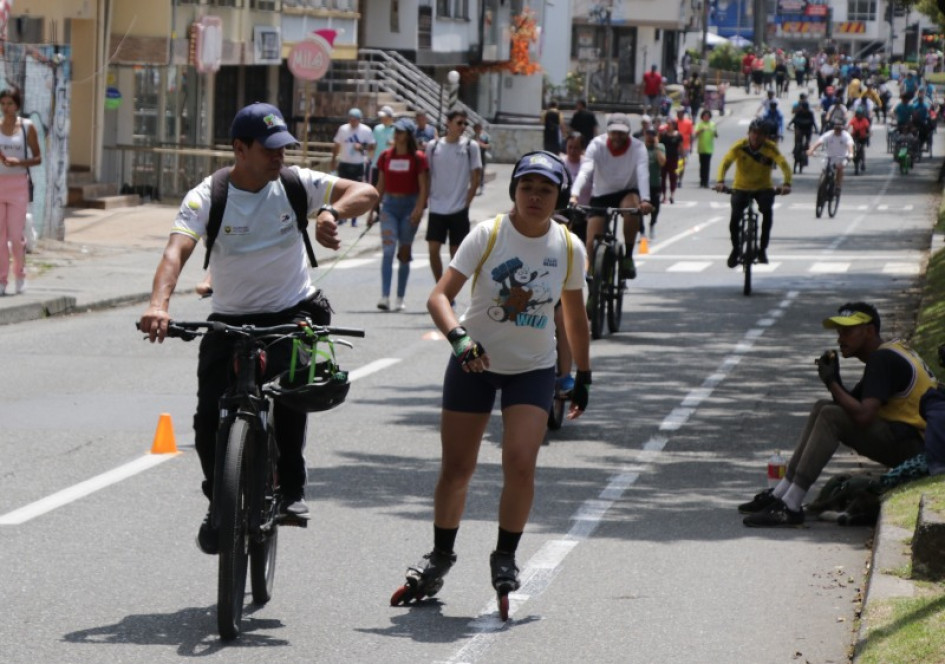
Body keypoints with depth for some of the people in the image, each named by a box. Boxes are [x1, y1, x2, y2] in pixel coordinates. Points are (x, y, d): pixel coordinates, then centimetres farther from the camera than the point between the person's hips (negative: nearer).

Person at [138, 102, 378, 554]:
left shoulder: (295, 185, -5)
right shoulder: (206, 198, -11)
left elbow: (366, 193, -12)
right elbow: (177, 250, -26)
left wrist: (331, 211, -35)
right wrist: (159, 304, -45)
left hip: (293, 312, 0)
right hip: (230, 319, 1)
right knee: (209, 419, -11)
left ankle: (291, 490, -14)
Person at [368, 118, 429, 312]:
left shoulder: (418, 158, -3)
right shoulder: (386, 156, 7)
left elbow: (424, 187, -6)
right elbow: (380, 185, 13)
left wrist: (418, 209, -18)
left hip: (409, 206, -2)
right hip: (389, 204, 2)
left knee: (404, 253, 5)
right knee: (388, 249, -13)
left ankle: (400, 299, 14)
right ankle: (385, 297, -20)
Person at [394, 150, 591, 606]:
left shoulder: (569, 248, -6)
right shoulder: (488, 235, -13)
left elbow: (575, 316, 9)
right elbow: (439, 297, -19)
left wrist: (583, 377, 12)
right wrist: (459, 339, -37)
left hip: (533, 369, 1)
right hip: (475, 362, -1)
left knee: (520, 465, -16)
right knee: (456, 469, 5)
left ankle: (505, 555, 5)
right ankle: (441, 555, 26)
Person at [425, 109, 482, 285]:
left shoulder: (470, 147, -3)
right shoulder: (433, 146, 1)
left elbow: (475, 178, -1)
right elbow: (427, 175, 7)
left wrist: (466, 203, -4)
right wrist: (428, 200, 2)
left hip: (459, 209, -1)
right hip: (436, 208, 1)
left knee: (456, 252, 3)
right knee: (433, 250, -3)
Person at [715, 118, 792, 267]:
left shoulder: (770, 147, -16)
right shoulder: (740, 146, -15)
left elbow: (783, 164, -26)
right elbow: (726, 162, -25)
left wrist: (786, 183, -44)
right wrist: (720, 181, -43)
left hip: (763, 187, 0)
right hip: (741, 187, 0)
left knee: (767, 211, -28)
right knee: (735, 217, -18)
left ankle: (762, 249, -12)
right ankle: (735, 248, 11)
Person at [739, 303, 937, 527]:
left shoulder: (883, 360, -17)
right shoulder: (888, 352, 16)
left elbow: (863, 416, -28)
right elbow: (853, 405, 18)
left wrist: (832, 382, -14)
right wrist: (834, 380, -1)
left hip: (914, 445, -11)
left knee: (831, 416, -21)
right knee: (823, 407, 9)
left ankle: (790, 507, -23)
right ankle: (780, 494, 5)